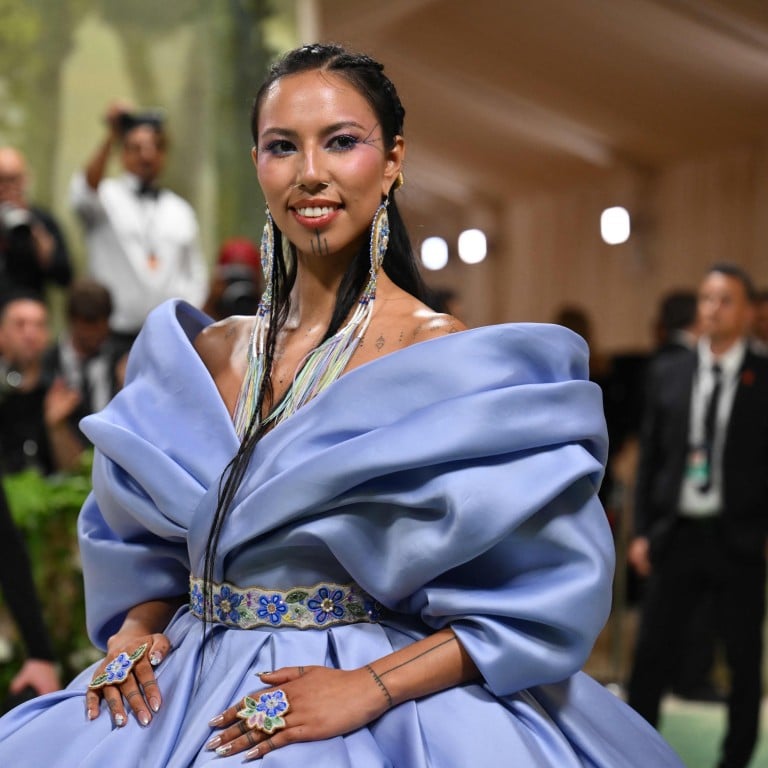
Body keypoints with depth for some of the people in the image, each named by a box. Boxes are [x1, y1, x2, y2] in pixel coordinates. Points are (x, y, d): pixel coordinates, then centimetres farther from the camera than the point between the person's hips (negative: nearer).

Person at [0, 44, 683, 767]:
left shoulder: (451, 361, -9)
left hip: (380, 708, -5)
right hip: (194, 696, 5)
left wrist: (371, 686, -17)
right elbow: (144, 545, 19)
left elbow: (551, 588, -12)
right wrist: (133, 630, -1)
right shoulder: (205, 354, 7)